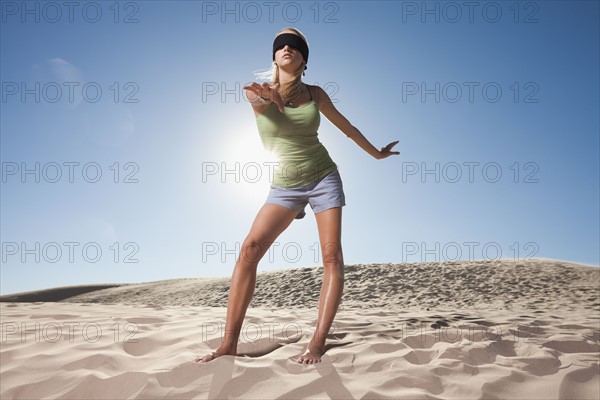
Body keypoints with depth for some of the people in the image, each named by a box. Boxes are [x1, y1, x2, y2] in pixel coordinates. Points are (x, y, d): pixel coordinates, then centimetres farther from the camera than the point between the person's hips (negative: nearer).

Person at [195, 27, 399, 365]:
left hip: (323, 177, 2)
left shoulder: (315, 94, 5)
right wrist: (272, 98, -52)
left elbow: (346, 126, 19)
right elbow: (263, 101, -26)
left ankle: (318, 343, -7)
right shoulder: (260, 92, -1)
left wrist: (376, 153, 29)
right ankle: (229, 343, -13)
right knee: (250, 249, -17)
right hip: (284, 185, -1)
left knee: (332, 256, -11)